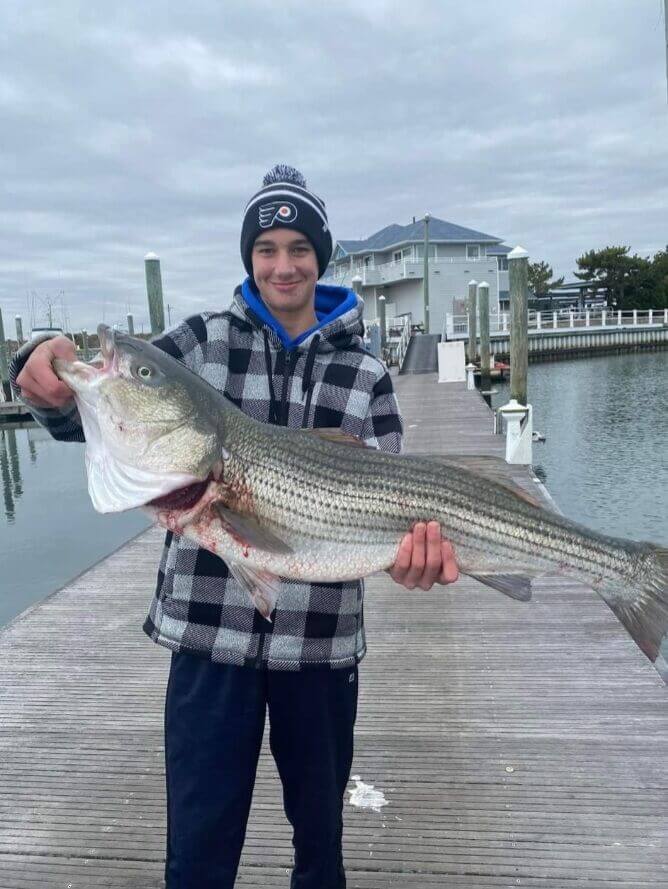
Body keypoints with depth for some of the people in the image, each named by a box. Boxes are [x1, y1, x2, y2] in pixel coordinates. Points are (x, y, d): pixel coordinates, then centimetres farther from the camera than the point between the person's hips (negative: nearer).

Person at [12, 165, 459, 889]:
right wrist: (49, 376, -26)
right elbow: (93, 412, -4)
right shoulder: (203, 342, 1)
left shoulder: (365, 376, 3)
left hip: (322, 639, 2)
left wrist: (408, 551, -22)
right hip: (210, 636, -1)